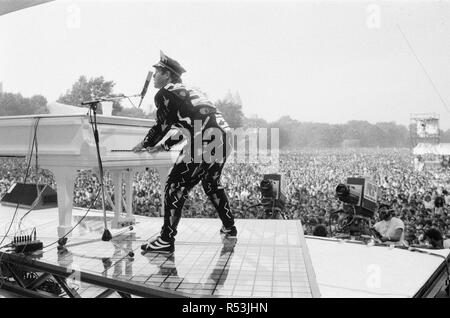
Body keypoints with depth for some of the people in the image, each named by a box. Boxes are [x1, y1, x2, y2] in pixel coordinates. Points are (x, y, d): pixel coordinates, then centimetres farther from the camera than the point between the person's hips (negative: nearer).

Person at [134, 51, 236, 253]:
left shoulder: (164, 94, 4)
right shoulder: (188, 91, 29)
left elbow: (162, 126, 5)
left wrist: (144, 144, 22)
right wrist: (164, 146, 37)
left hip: (205, 143, -9)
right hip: (223, 139, 9)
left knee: (176, 186, -1)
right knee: (211, 183, 26)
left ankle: (166, 240, 2)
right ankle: (229, 227, 36)